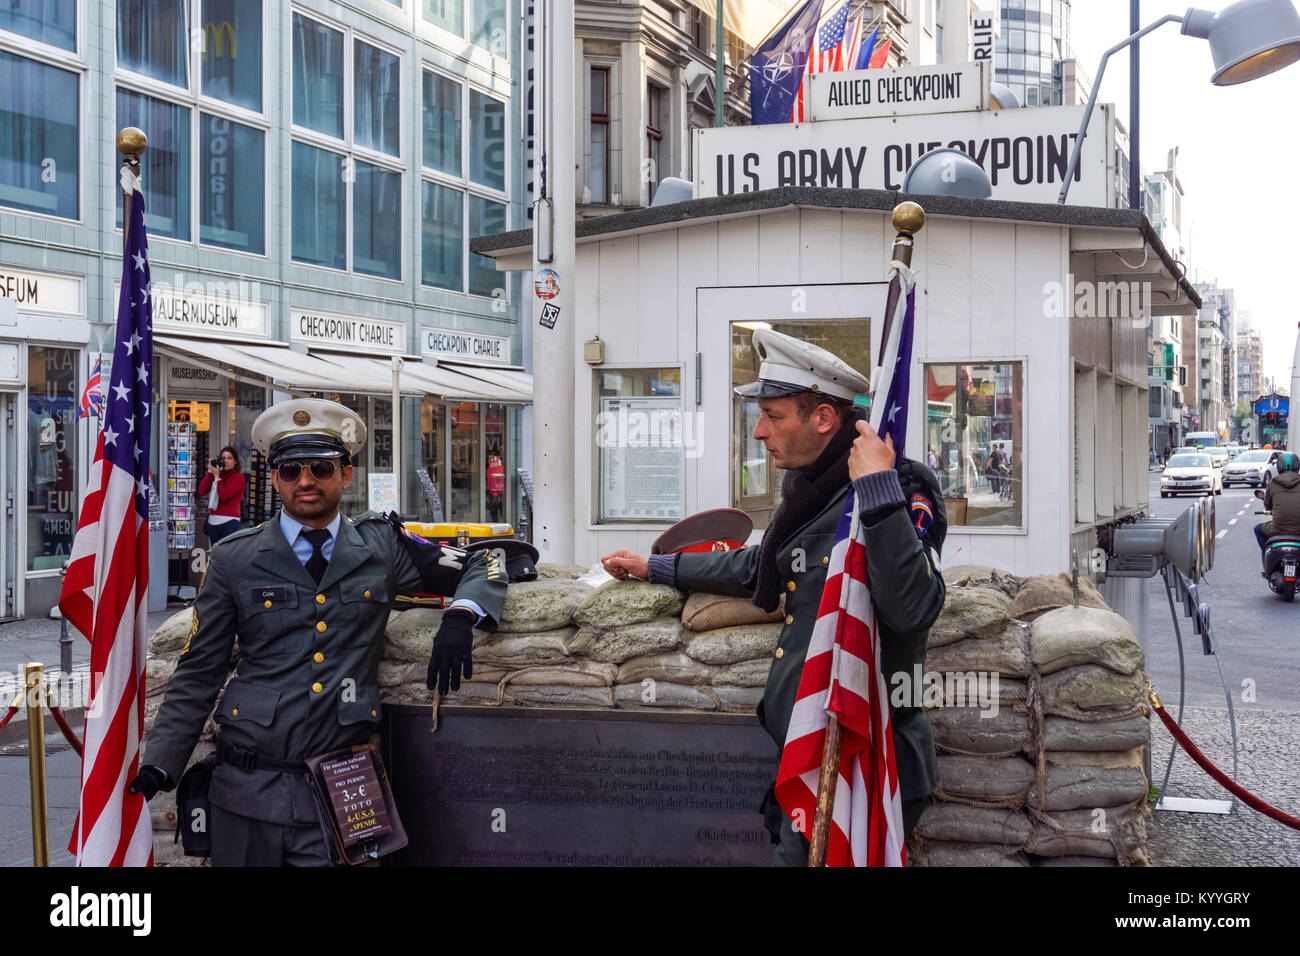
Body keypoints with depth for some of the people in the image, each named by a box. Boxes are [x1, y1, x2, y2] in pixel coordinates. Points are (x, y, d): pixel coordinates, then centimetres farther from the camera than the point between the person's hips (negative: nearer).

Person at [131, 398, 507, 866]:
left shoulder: (382, 546, 6)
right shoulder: (234, 558, 4)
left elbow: (482, 568, 15)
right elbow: (198, 675, 7)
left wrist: (459, 617, -7)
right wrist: (158, 766, -2)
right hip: (250, 788, 0)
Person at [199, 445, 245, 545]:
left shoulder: (239, 477, -1)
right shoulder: (216, 475, 15)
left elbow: (224, 496, -11)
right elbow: (202, 492, 3)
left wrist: (217, 477, -6)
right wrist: (210, 472, 2)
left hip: (229, 523, -6)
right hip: (213, 522, 6)